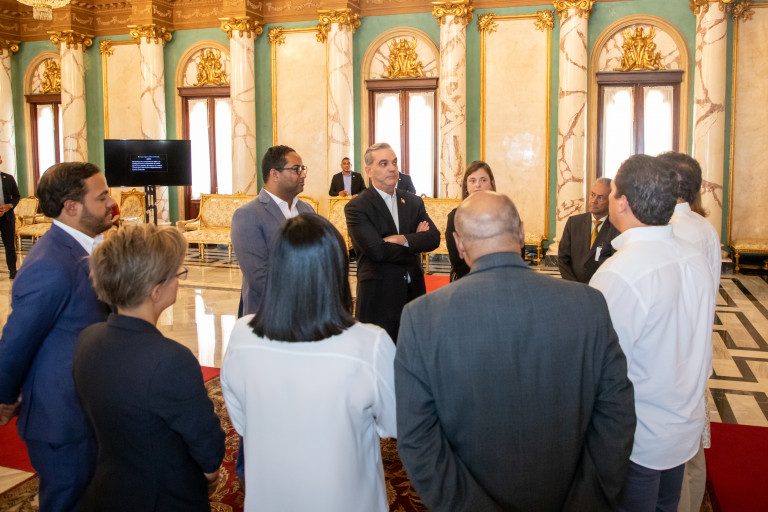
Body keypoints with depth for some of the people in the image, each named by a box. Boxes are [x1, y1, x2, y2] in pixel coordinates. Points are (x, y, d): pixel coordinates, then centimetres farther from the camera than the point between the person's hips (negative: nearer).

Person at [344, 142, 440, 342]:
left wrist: (403, 239, -15)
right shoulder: (356, 207, -6)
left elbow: (434, 238, 1)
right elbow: (376, 250, -17)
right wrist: (415, 241, -4)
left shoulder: (414, 202, 12)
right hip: (379, 297, -5)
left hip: (414, 293, 5)